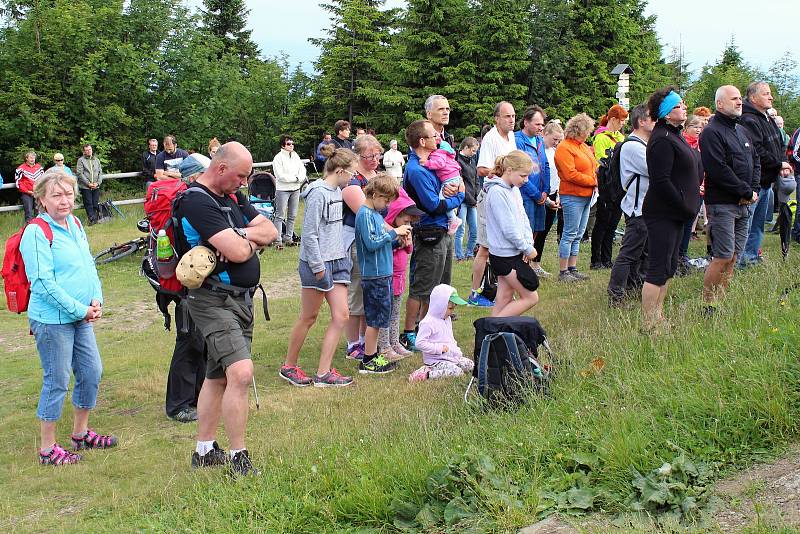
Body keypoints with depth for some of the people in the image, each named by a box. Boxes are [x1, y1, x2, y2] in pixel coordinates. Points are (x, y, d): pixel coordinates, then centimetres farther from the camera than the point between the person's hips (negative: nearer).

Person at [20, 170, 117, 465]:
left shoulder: (75, 224, 9)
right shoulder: (36, 232, -15)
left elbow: (89, 266, 13)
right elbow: (43, 282, -19)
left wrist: (96, 300, -3)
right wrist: (79, 310, -17)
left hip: (81, 317, 8)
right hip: (52, 319, -8)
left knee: (92, 372, 15)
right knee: (57, 381, 1)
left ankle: (80, 432, 34)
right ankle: (47, 448, 15)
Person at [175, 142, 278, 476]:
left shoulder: (232, 197, 13)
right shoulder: (197, 202, -17)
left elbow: (270, 231, 9)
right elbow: (237, 253, -24)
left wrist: (240, 236, -10)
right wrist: (250, 241, -1)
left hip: (240, 298, 10)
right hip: (214, 300, -10)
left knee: (218, 376, 15)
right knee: (240, 372, -19)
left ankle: (204, 451, 25)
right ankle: (238, 460, -11)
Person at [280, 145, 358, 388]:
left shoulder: (336, 191, 10)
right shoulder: (318, 194, -16)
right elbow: (309, 234, -18)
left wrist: (344, 257, 13)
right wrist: (318, 266, -16)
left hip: (337, 261, 8)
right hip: (317, 264, -8)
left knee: (340, 316, 3)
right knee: (308, 318, 5)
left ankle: (323, 373, 8)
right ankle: (289, 366, 23)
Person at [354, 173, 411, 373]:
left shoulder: (375, 213, 14)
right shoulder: (365, 214, -15)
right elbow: (371, 244, -22)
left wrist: (396, 238, 4)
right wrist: (394, 232, -16)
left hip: (382, 273, 9)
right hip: (374, 275, -9)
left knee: (377, 318, 15)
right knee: (375, 319, -3)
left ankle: (373, 355, 24)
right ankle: (368, 362, 5)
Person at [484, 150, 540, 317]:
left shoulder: (514, 189, 10)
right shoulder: (497, 192, -19)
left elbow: (523, 217, 13)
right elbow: (508, 228, -21)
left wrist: (529, 243, -2)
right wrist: (527, 248, -11)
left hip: (514, 253, 9)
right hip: (505, 256, -9)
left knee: (505, 298, 11)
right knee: (530, 297, -5)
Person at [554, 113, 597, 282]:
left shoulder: (583, 146, 15)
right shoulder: (564, 148, -13)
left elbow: (593, 165, 25)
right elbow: (571, 174, -19)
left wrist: (599, 169, 2)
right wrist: (593, 181, -13)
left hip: (586, 196, 9)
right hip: (572, 196, -9)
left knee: (578, 235, 12)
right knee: (570, 234, -5)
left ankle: (573, 269, 19)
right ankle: (563, 272, 0)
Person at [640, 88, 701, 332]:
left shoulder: (674, 135, 14)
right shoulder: (662, 140, -18)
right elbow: (661, 181, -23)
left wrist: (689, 205, 11)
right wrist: (686, 207, -17)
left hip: (675, 213, 10)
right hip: (663, 214, -10)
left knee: (669, 266, 16)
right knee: (659, 269, -6)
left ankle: (657, 318, 25)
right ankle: (648, 325, 0)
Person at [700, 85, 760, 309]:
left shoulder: (741, 130, 18)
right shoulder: (712, 132, -10)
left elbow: (756, 161, 21)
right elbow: (719, 170, -18)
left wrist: (754, 190, 4)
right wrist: (747, 192, -13)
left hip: (744, 205, 8)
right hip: (722, 204, -8)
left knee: (733, 256, 9)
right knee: (723, 256, -10)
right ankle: (707, 305, -2)